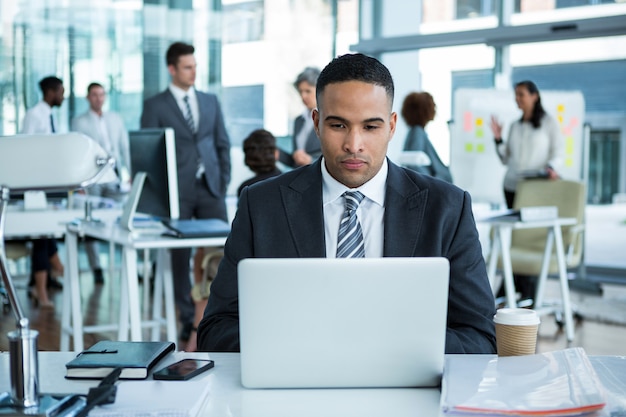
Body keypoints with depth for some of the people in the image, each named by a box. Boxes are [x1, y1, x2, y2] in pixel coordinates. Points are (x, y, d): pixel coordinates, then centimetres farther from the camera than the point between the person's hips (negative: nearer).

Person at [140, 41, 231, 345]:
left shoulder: (211, 101, 13)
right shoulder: (155, 106, 2)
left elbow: (223, 144, 15)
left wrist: (224, 181, 5)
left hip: (210, 187, 3)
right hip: (177, 191, -2)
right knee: (180, 257, 3)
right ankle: (188, 320, 12)